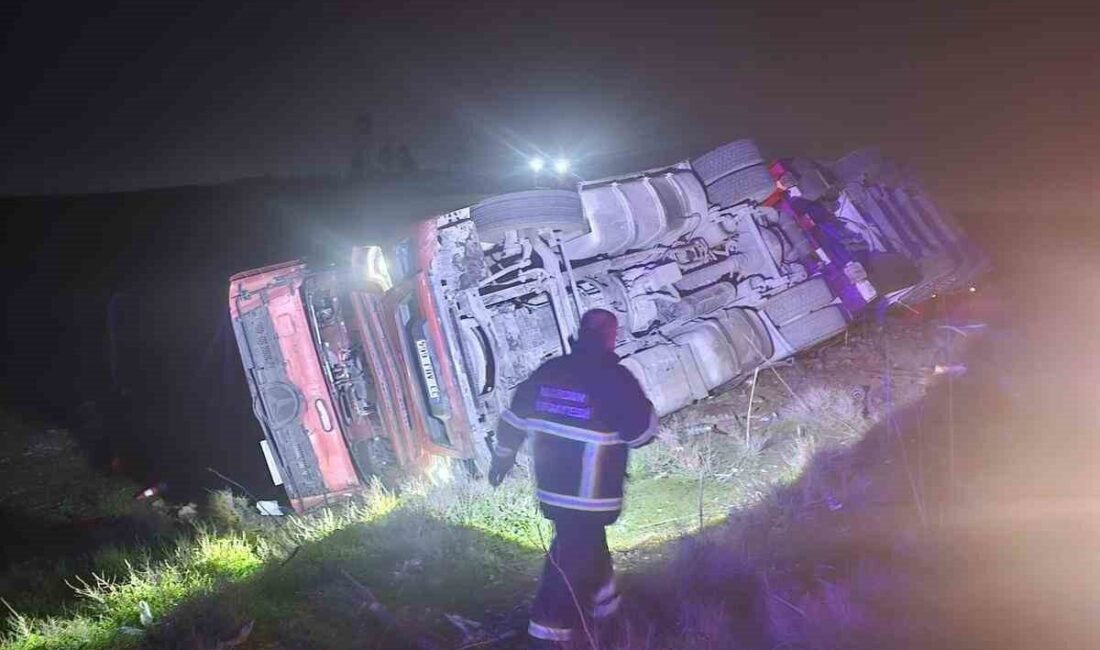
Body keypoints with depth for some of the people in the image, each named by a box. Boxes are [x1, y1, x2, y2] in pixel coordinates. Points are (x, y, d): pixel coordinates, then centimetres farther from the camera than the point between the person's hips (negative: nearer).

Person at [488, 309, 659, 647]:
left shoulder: (547, 372, 2)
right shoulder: (615, 378, -17)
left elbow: (514, 417, 9)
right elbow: (642, 432, -14)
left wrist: (503, 455, 24)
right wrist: (641, 405, 7)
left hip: (551, 488, 7)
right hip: (589, 496, -7)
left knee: (587, 544, 26)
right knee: (575, 559, 4)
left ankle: (603, 604, 43)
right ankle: (547, 632, 6)